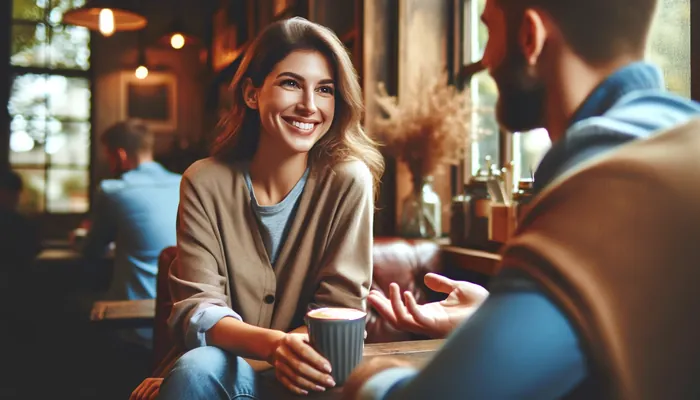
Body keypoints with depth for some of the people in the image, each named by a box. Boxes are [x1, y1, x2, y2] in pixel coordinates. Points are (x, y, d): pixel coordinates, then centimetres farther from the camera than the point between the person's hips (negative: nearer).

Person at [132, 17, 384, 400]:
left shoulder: (348, 181, -11)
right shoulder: (205, 183, -6)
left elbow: (340, 309, -8)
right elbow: (197, 307, -12)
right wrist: (272, 343, -32)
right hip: (225, 362, 2)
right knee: (198, 368, -32)